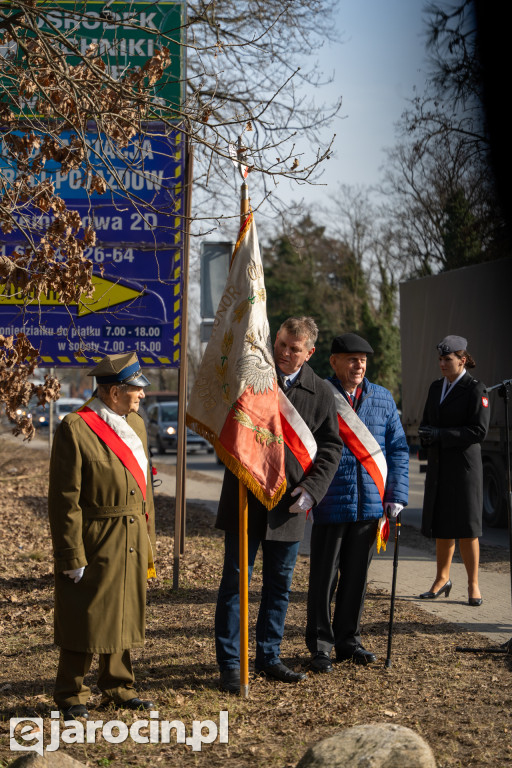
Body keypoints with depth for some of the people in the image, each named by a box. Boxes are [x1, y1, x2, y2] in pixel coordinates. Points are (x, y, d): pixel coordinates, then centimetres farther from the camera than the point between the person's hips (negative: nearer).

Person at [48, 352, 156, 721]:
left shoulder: (135, 424, 10)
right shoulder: (75, 428, -15)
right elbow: (65, 498, -16)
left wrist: (149, 540, 14)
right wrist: (72, 556, -16)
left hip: (132, 543, 7)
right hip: (95, 543, -7)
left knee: (125, 616, 16)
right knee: (85, 619, 3)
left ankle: (118, 687, 30)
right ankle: (71, 696, 17)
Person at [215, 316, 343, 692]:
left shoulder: (321, 393, 3)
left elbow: (331, 446, 7)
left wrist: (311, 488, -5)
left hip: (288, 504, 2)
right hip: (245, 499, -2)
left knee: (280, 584, 11)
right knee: (235, 580, 1)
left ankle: (269, 657, 24)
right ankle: (230, 664, 8)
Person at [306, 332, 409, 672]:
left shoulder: (383, 399, 8)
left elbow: (398, 449, 11)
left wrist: (396, 495, 2)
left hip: (370, 503, 4)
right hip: (330, 504, -4)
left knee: (357, 576, 13)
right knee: (324, 577, 4)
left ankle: (349, 640, 26)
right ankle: (320, 644, 16)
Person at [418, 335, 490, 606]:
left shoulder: (475, 390, -8)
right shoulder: (436, 387, 13)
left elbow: (479, 430, -15)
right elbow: (427, 422, 19)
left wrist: (440, 434, -19)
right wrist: (425, 433, -6)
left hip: (464, 464, -6)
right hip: (438, 464, 6)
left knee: (466, 527, -4)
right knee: (441, 526, 11)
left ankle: (473, 584, 7)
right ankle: (442, 579, 23)